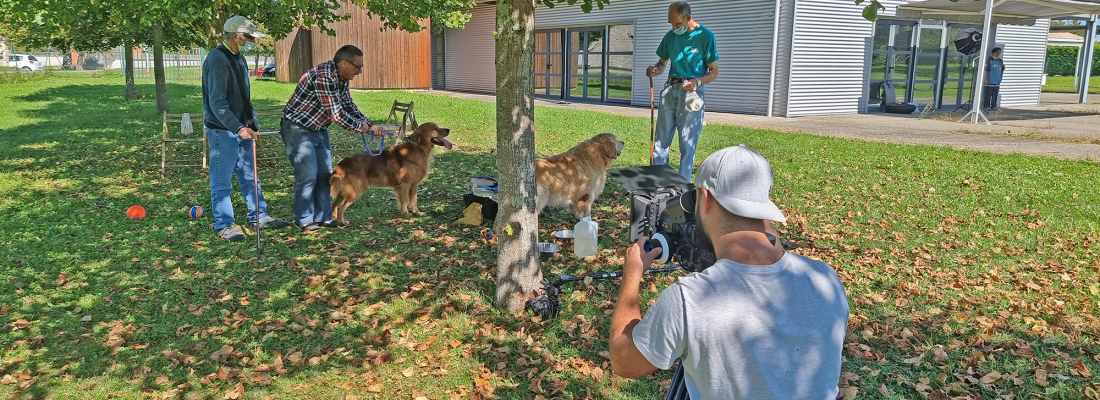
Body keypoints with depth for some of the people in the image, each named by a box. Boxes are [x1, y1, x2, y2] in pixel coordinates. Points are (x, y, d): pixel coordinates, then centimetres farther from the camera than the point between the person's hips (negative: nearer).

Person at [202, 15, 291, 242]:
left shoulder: (238, 59, 12)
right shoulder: (218, 60, -18)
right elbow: (217, 102, -23)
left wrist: (251, 124, 14)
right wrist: (238, 128, -26)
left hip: (241, 129, 9)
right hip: (223, 131, -9)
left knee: (249, 176, 15)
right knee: (222, 181, 1)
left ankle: (259, 217, 25)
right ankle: (224, 226, 10)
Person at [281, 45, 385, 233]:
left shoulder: (341, 78, 3)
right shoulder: (323, 76, -28)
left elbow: (348, 106, 11)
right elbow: (336, 114, -28)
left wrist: (370, 124, 1)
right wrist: (359, 127, -14)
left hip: (318, 129, 10)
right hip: (298, 129, -10)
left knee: (325, 173, 9)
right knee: (308, 174, -9)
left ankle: (323, 217, 17)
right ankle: (305, 221, 2)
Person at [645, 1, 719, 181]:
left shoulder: (705, 36, -7)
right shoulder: (670, 36, 6)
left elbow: (714, 72, -4)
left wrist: (697, 81, -23)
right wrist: (655, 69, -8)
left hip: (691, 94, -5)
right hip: (669, 91, 5)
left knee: (687, 144, -1)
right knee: (661, 141, 7)